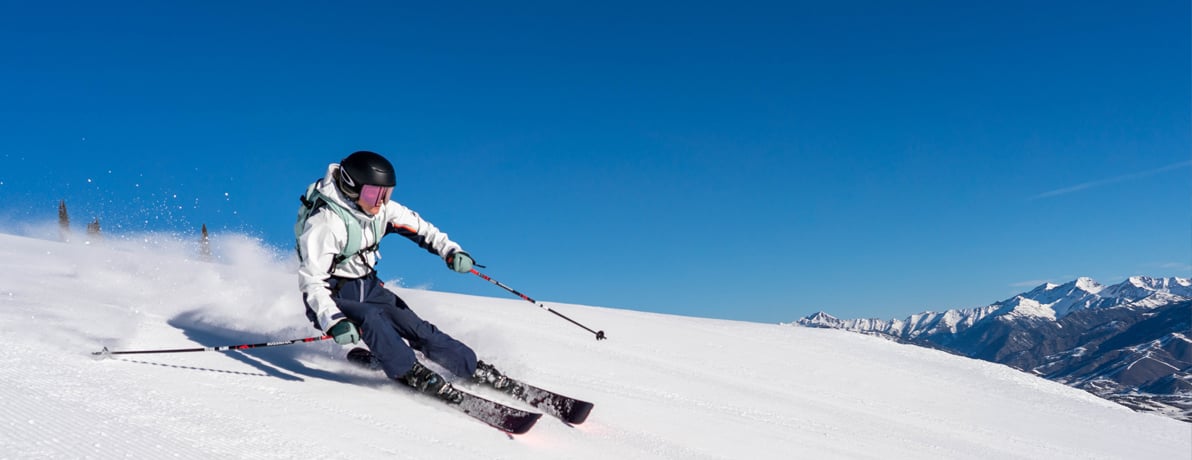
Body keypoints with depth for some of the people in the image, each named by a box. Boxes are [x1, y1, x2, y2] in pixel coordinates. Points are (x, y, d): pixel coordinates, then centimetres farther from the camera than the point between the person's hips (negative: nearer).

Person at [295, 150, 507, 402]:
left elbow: (417, 226, 5)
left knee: (416, 328, -4)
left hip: (368, 286, 6)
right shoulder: (325, 223, -28)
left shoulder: (382, 209, -8)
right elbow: (311, 280, -30)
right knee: (370, 318, -34)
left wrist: (450, 250, -12)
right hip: (333, 296, -5)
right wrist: (333, 321, -44)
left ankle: (473, 368, 3)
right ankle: (411, 373, -28)